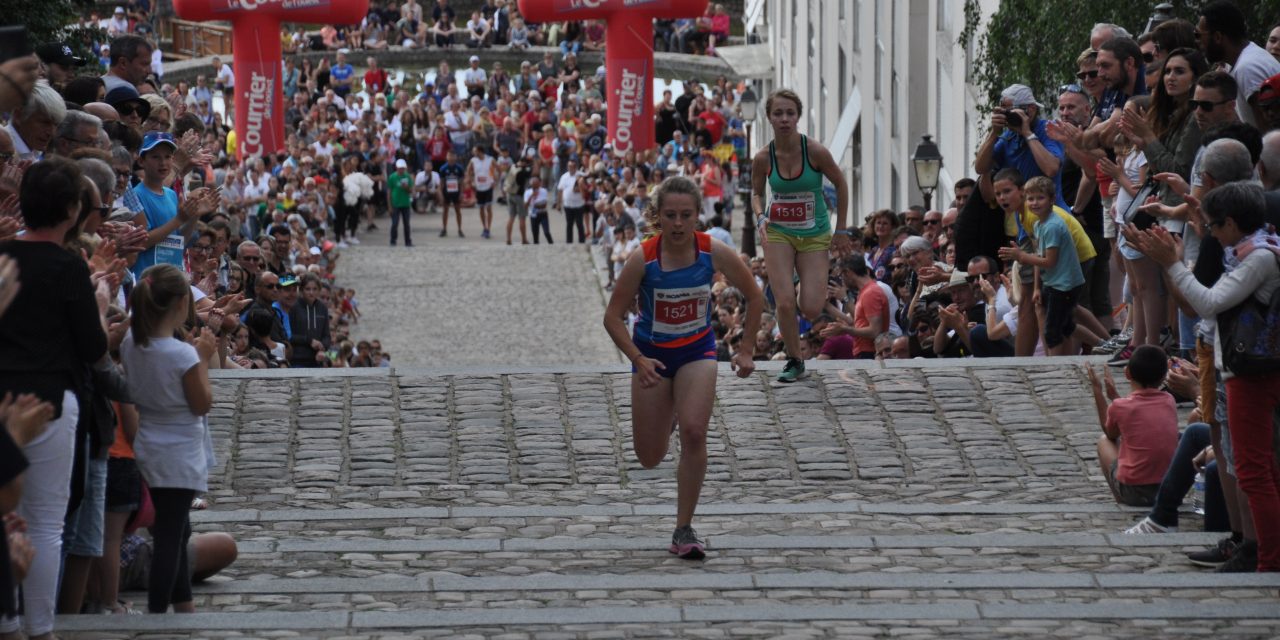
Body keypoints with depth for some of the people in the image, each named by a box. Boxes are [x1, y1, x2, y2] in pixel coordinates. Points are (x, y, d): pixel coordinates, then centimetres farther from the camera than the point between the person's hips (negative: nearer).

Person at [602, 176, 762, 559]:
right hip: (652, 353, 0)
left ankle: (684, 530, -9)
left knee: (693, 432, -21)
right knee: (650, 458, 6)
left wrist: (746, 350, -6)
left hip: (697, 350, 0)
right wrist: (638, 360, -26)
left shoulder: (714, 253, -19)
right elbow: (613, 317, -15)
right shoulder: (643, 259, -23)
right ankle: (666, 420, 46)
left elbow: (754, 297, -3)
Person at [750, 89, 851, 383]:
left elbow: (840, 184, -2)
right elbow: (756, 192, 8)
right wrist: (760, 217, -14)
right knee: (785, 303, -12)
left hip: (815, 236, -1)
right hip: (778, 234, 1)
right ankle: (794, 361, 9)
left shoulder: (815, 152, -16)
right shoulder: (763, 159, -10)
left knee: (811, 309, -8)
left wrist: (841, 230, 1)